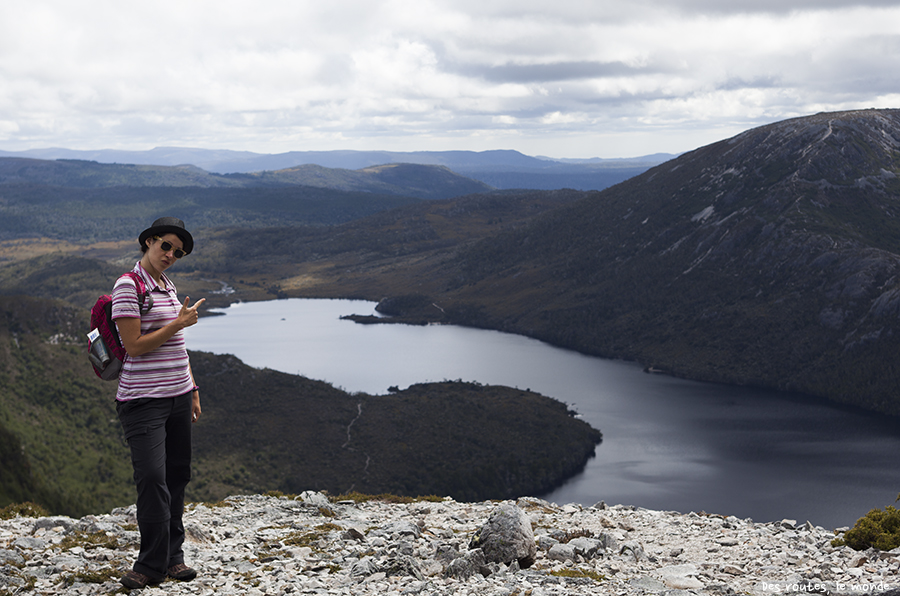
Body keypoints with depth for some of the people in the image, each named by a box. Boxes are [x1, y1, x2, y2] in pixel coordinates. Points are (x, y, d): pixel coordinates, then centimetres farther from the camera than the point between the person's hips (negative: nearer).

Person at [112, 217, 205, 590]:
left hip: (177, 395, 8)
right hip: (143, 400, -8)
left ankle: (173, 557, 16)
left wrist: (192, 391, 19)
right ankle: (152, 565, -4)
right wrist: (180, 322, -13)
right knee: (153, 478, -13)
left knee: (177, 476, 8)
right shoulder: (128, 285, -9)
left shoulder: (168, 286, 15)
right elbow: (134, 346, -15)